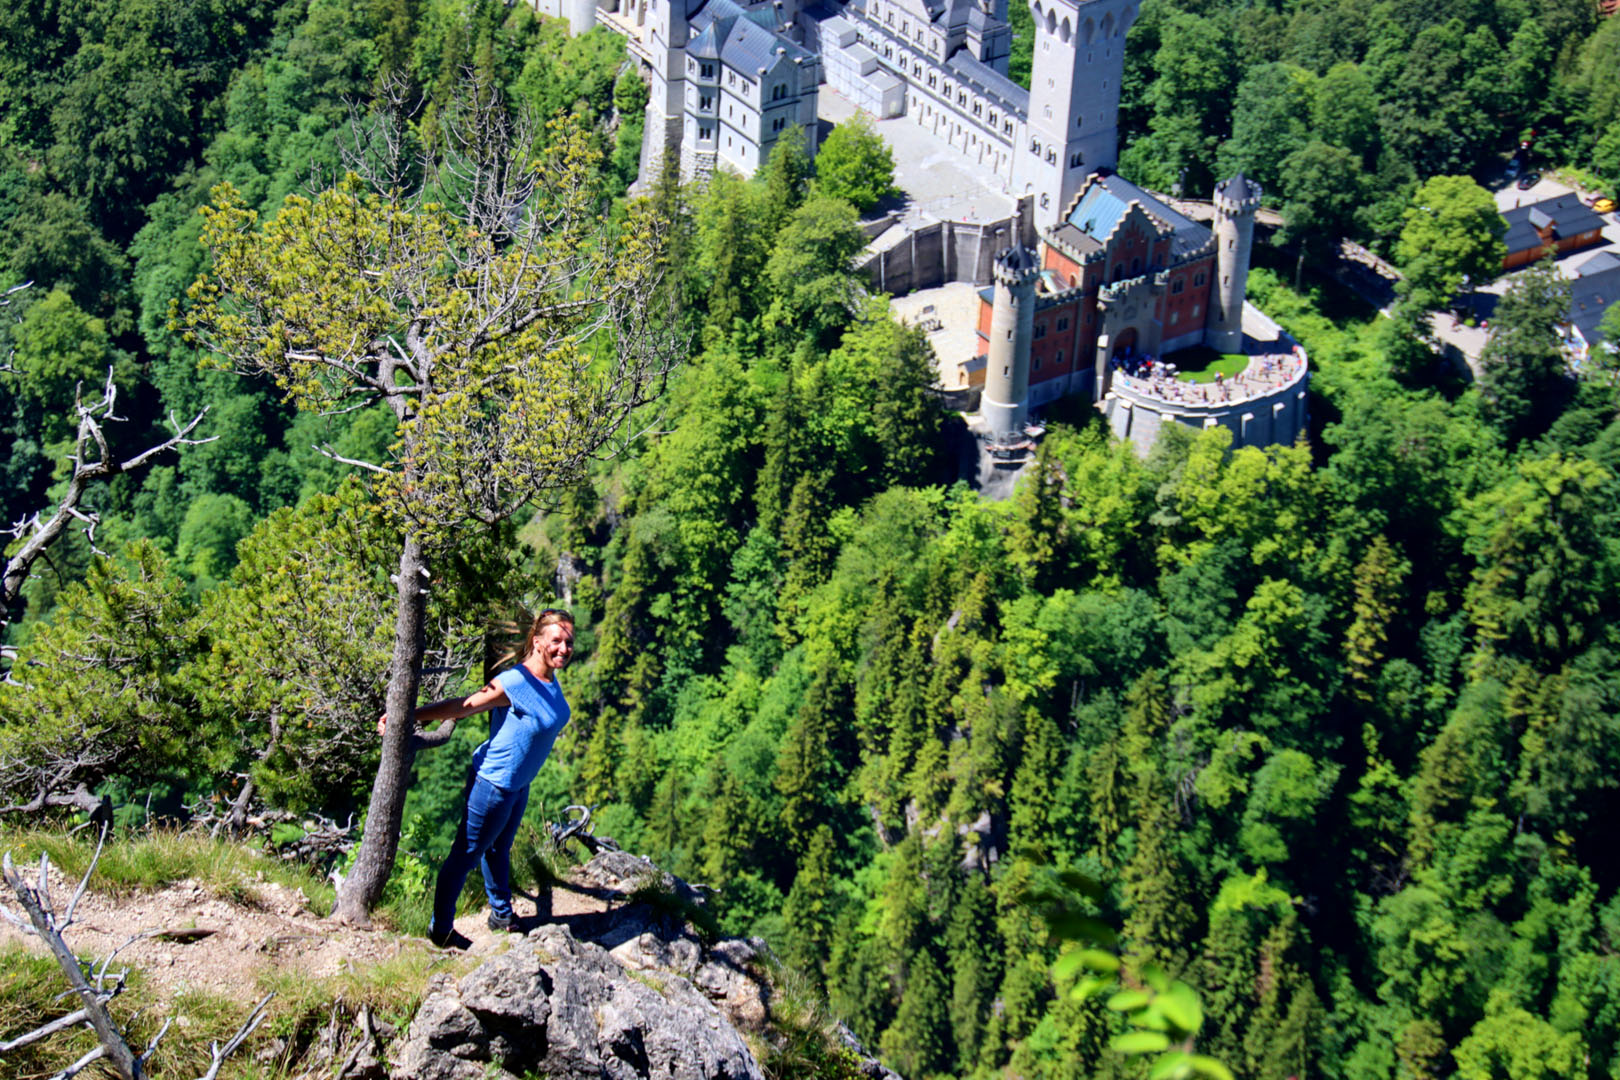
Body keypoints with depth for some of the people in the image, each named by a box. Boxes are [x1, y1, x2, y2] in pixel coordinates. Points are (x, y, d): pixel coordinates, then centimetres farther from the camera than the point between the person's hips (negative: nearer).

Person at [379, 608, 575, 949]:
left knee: (499, 849, 26)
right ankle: (440, 929, 19)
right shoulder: (514, 683, -27)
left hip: (518, 784, 8)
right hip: (492, 783, -8)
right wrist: (406, 716, -25)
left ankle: (502, 916, 43)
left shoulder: (550, 681, -1)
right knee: (466, 855, 5)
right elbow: (461, 706, -24)